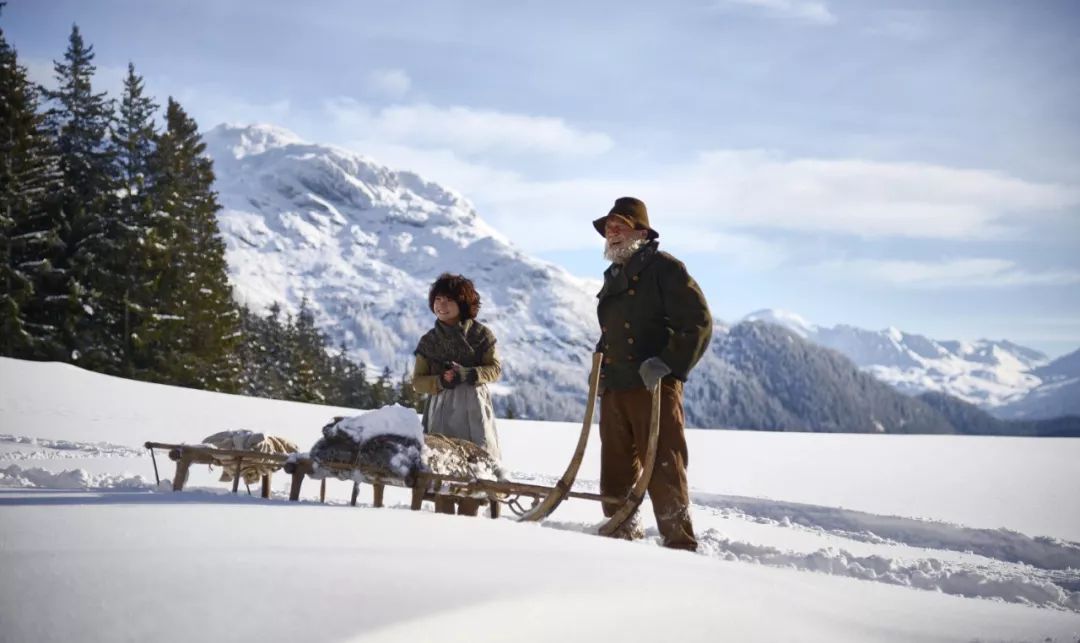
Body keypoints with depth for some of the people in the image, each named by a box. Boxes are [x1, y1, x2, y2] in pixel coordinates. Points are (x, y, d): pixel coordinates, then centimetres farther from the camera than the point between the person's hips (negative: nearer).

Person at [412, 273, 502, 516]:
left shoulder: (480, 334, 5)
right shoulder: (429, 341, 10)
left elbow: (495, 368, 2)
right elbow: (417, 381, 8)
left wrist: (466, 374, -15)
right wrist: (441, 381, -12)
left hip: (474, 407, -1)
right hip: (442, 409, 1)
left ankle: (468, 518, 1)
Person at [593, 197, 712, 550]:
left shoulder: (664, 268, -2)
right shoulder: (613, 276, 22)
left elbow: (698, 322, -10)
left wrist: (667, 363, -19)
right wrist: (600, 364, 19)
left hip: (654, 387, -8)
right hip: (613, 388, 8)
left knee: (662, 468, -9)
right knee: (616, 470, 10)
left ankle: (680, 542, -3)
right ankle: (621, 534, 20)